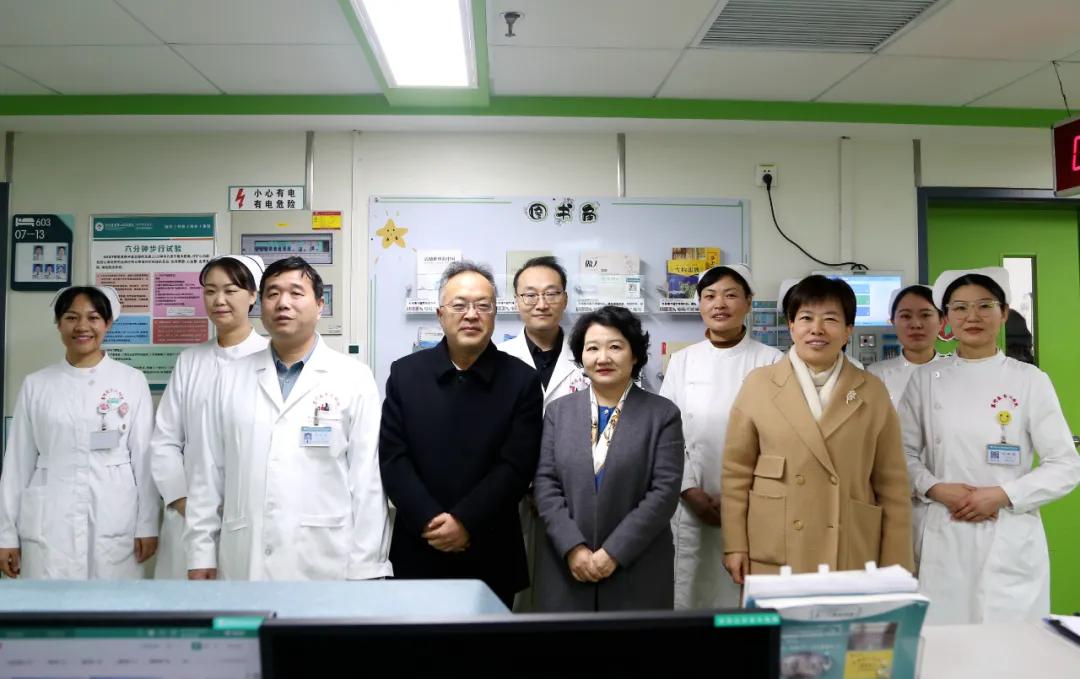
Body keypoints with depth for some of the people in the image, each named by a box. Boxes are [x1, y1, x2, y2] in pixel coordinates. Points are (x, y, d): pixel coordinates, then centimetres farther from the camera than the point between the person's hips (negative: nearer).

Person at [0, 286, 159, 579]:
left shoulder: (132, 381, 2)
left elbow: (144, 456, 1)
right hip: (48, 525, 1)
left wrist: (147, 525, -2)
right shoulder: (36, 384, 6)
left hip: (114, 523, -1)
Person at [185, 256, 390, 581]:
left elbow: (368, 480, -4)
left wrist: (364, 570, -6)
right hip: (243, 564, 2)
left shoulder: (355, 378, -1)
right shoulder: (231, 378, 8)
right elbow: (208, 473, 8)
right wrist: (201, 553, 5)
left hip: (324, 565, -2)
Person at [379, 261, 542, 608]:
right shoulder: (405, 373, 2)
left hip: (491, 555, -1)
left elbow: (516, 466, -8)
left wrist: (465, 521, -15)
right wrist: (430, 521, -13)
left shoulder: (522, 380, -3)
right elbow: (393, 458, -3)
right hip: (417, 548, 1)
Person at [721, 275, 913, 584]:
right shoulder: (758, 384, 1)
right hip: (773, 557, -1)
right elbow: (736, 472, 3)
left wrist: (894, 566, 4)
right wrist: (735, 546, -1)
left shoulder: (873, 392, 5)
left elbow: (892, 485, 6)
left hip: (852, 559, 1)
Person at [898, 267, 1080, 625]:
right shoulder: (926, 379, 4)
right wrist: (936, 489, -10)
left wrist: (1002, 495, -11)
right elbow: (904, 453, 7)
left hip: (1011, 542, -1)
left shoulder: (1030, 380, 0)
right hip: (945, 540, 1)